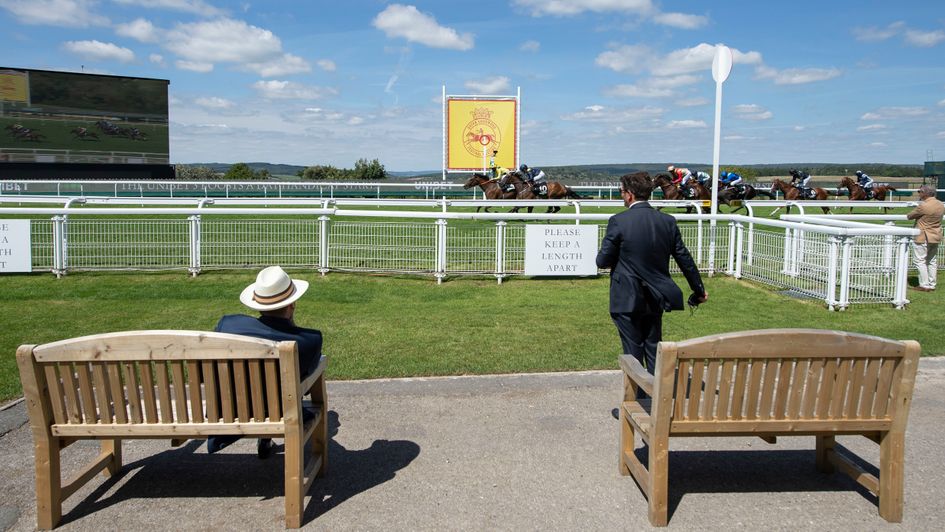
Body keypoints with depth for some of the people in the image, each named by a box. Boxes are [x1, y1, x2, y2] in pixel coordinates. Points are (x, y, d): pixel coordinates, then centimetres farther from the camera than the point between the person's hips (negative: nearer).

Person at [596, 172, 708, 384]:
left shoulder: (618, 221, -16)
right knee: (654, 349, 17)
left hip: (627, 299, -4)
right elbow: (685, 259, 6)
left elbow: (602, 261, -13)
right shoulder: (667, 221, -1)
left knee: (633, 352, 7)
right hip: (655, 298, 5)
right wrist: (699, 289, 19)